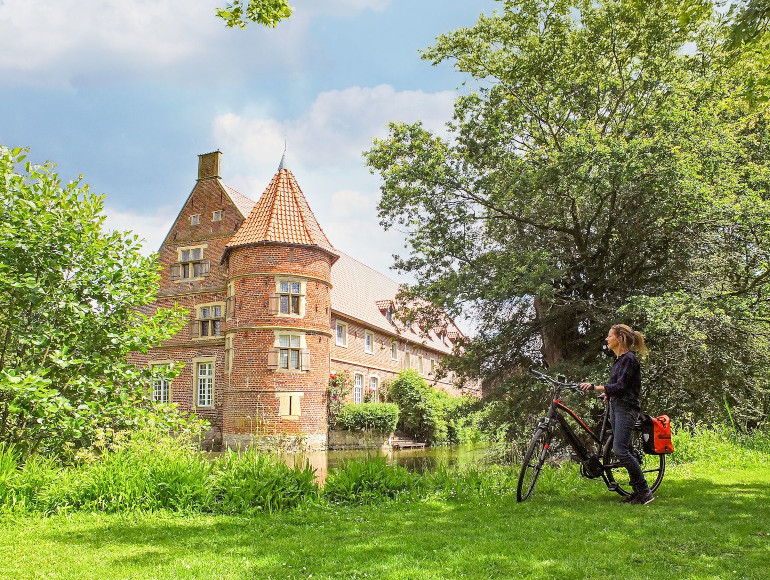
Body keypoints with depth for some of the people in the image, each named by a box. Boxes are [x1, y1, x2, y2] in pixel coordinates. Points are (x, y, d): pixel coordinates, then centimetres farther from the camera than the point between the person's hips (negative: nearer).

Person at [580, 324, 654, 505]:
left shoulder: (629, 359, -15)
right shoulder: (619, 359, 14)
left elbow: (620, 387, -22)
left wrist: (594, 387, -26)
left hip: (626, 408, -10)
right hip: (616, 407, 10)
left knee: (620, 450, -13)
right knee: (626, 449, 10)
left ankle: (645, 491, -5)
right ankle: (638, 490, 17)